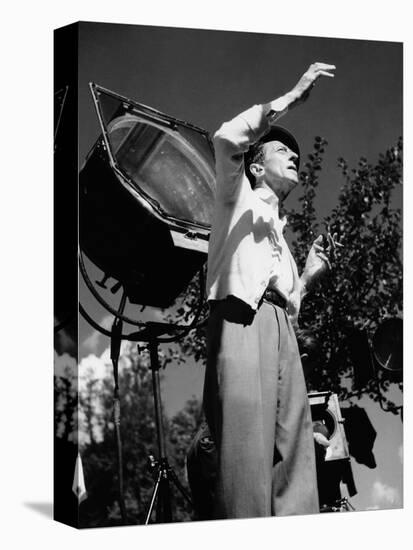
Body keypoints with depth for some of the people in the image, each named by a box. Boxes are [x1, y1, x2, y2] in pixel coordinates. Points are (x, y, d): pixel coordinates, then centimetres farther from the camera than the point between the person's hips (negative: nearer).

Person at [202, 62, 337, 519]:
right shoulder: (237, 199, 19)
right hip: (241, 322, -7)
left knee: (292, 447, -8)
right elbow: (227, 139, -5)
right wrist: (291, 97, -1)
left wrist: (310, 276, 18)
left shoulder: (281, 233, 35)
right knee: (247, 446, -20)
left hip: (281, 331, 7)